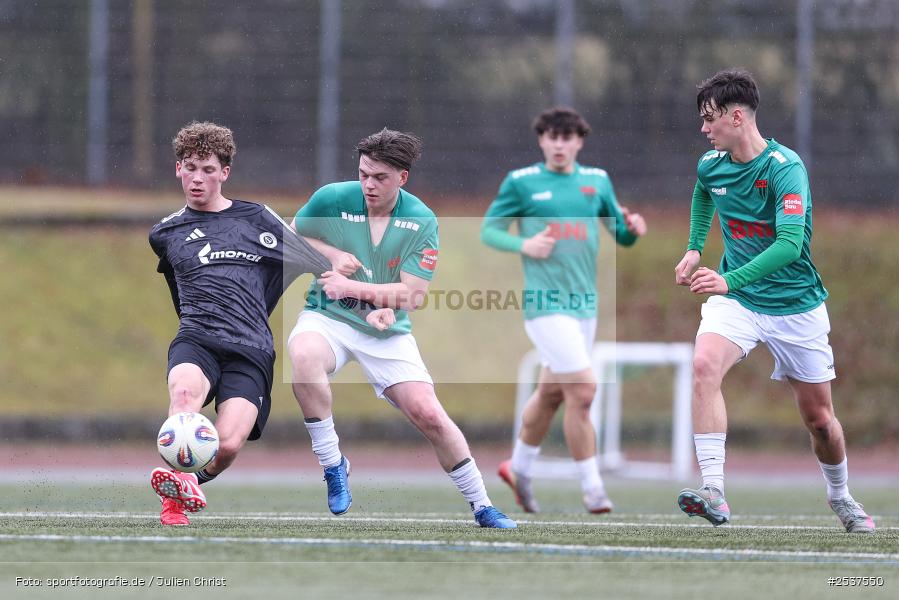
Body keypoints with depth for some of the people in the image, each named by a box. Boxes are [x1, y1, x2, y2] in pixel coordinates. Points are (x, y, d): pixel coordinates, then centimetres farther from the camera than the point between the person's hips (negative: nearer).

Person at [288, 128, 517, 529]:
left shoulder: (422, 221, -8)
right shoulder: (331, 199, -9)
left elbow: (413, 295, -12)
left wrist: (351, 287, -21)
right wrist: (331, 254, -11)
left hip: (387, 332, 1)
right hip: (328, 318, -1)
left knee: (429, 416, -9)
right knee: (303, 355, -36)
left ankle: (481, 507, 11)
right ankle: (332, 464, -20)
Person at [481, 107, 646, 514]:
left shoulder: (596, 181, 10)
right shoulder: (520, 182, -2)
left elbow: (620, 234, 13)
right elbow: (489, 231, 3)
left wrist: (632, 228, -10)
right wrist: (523, 245, -16)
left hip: (584, 302, 6)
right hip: (545, 302, -6)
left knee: (551, 392, 17)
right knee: (582, 391, -14)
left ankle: (519, 468, 38)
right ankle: (592, 489, -6)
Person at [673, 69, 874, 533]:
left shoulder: (785, 168, -21)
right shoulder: (711, 166, -1)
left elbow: (790, 243, -32)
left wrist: (729, 280, -41)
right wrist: (694, 249, 17)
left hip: (795, 304, -3)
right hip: (735, 300, 3)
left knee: (818, 417, 6)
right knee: (704, 365, -28)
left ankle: (840, 495, 37)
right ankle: (713, 493, -32)